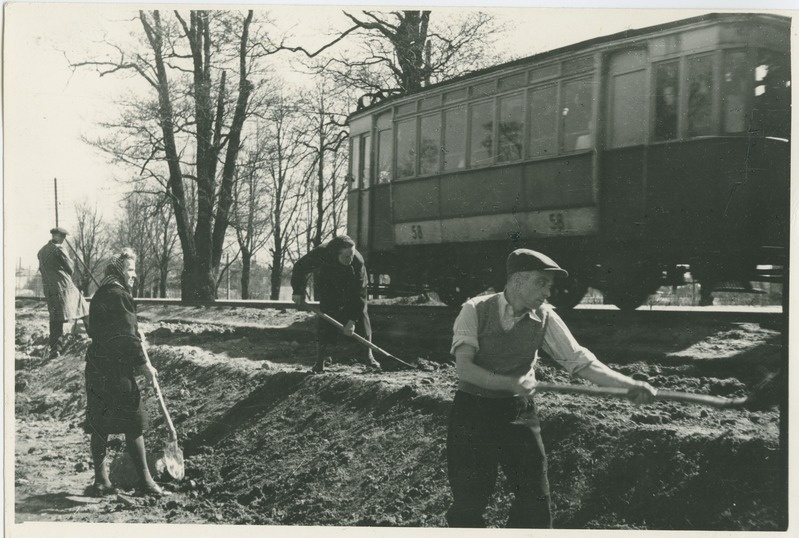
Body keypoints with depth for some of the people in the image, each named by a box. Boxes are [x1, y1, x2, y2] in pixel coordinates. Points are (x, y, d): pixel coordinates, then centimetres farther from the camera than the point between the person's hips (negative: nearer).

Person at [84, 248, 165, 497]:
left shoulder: (99, 295, 15)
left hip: (96, 368, 9)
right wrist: (144, 364, -9)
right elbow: (127, 336, -17)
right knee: (134, 425, -2)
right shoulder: (119, 295, -13)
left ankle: (101, 480, 16)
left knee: (99, 426, 11)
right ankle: (144, 481, 2)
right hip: (117, 369, -9)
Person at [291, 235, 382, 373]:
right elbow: (300, 267, -16)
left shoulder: (358, 262, -37)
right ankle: (322, 357, -7)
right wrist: (298, 291, -15)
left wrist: (352, 320, -35)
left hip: (352, 288, 0)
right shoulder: (320, 254, -38)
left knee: (361, 315, -7)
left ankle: (366, 354, 3)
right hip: (328, 288, 0)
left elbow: (359, 293, -32)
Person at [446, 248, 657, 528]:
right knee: (468, 500, 2)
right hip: (472, 411, -2)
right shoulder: (476, 310, -12)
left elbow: (580, 361, -8)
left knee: (535, 500, 2)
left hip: (518, 412, 3)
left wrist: (629, 384, -21)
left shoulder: (544, 318, -4)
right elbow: (463, 368, -20)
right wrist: (511, 382, -32)